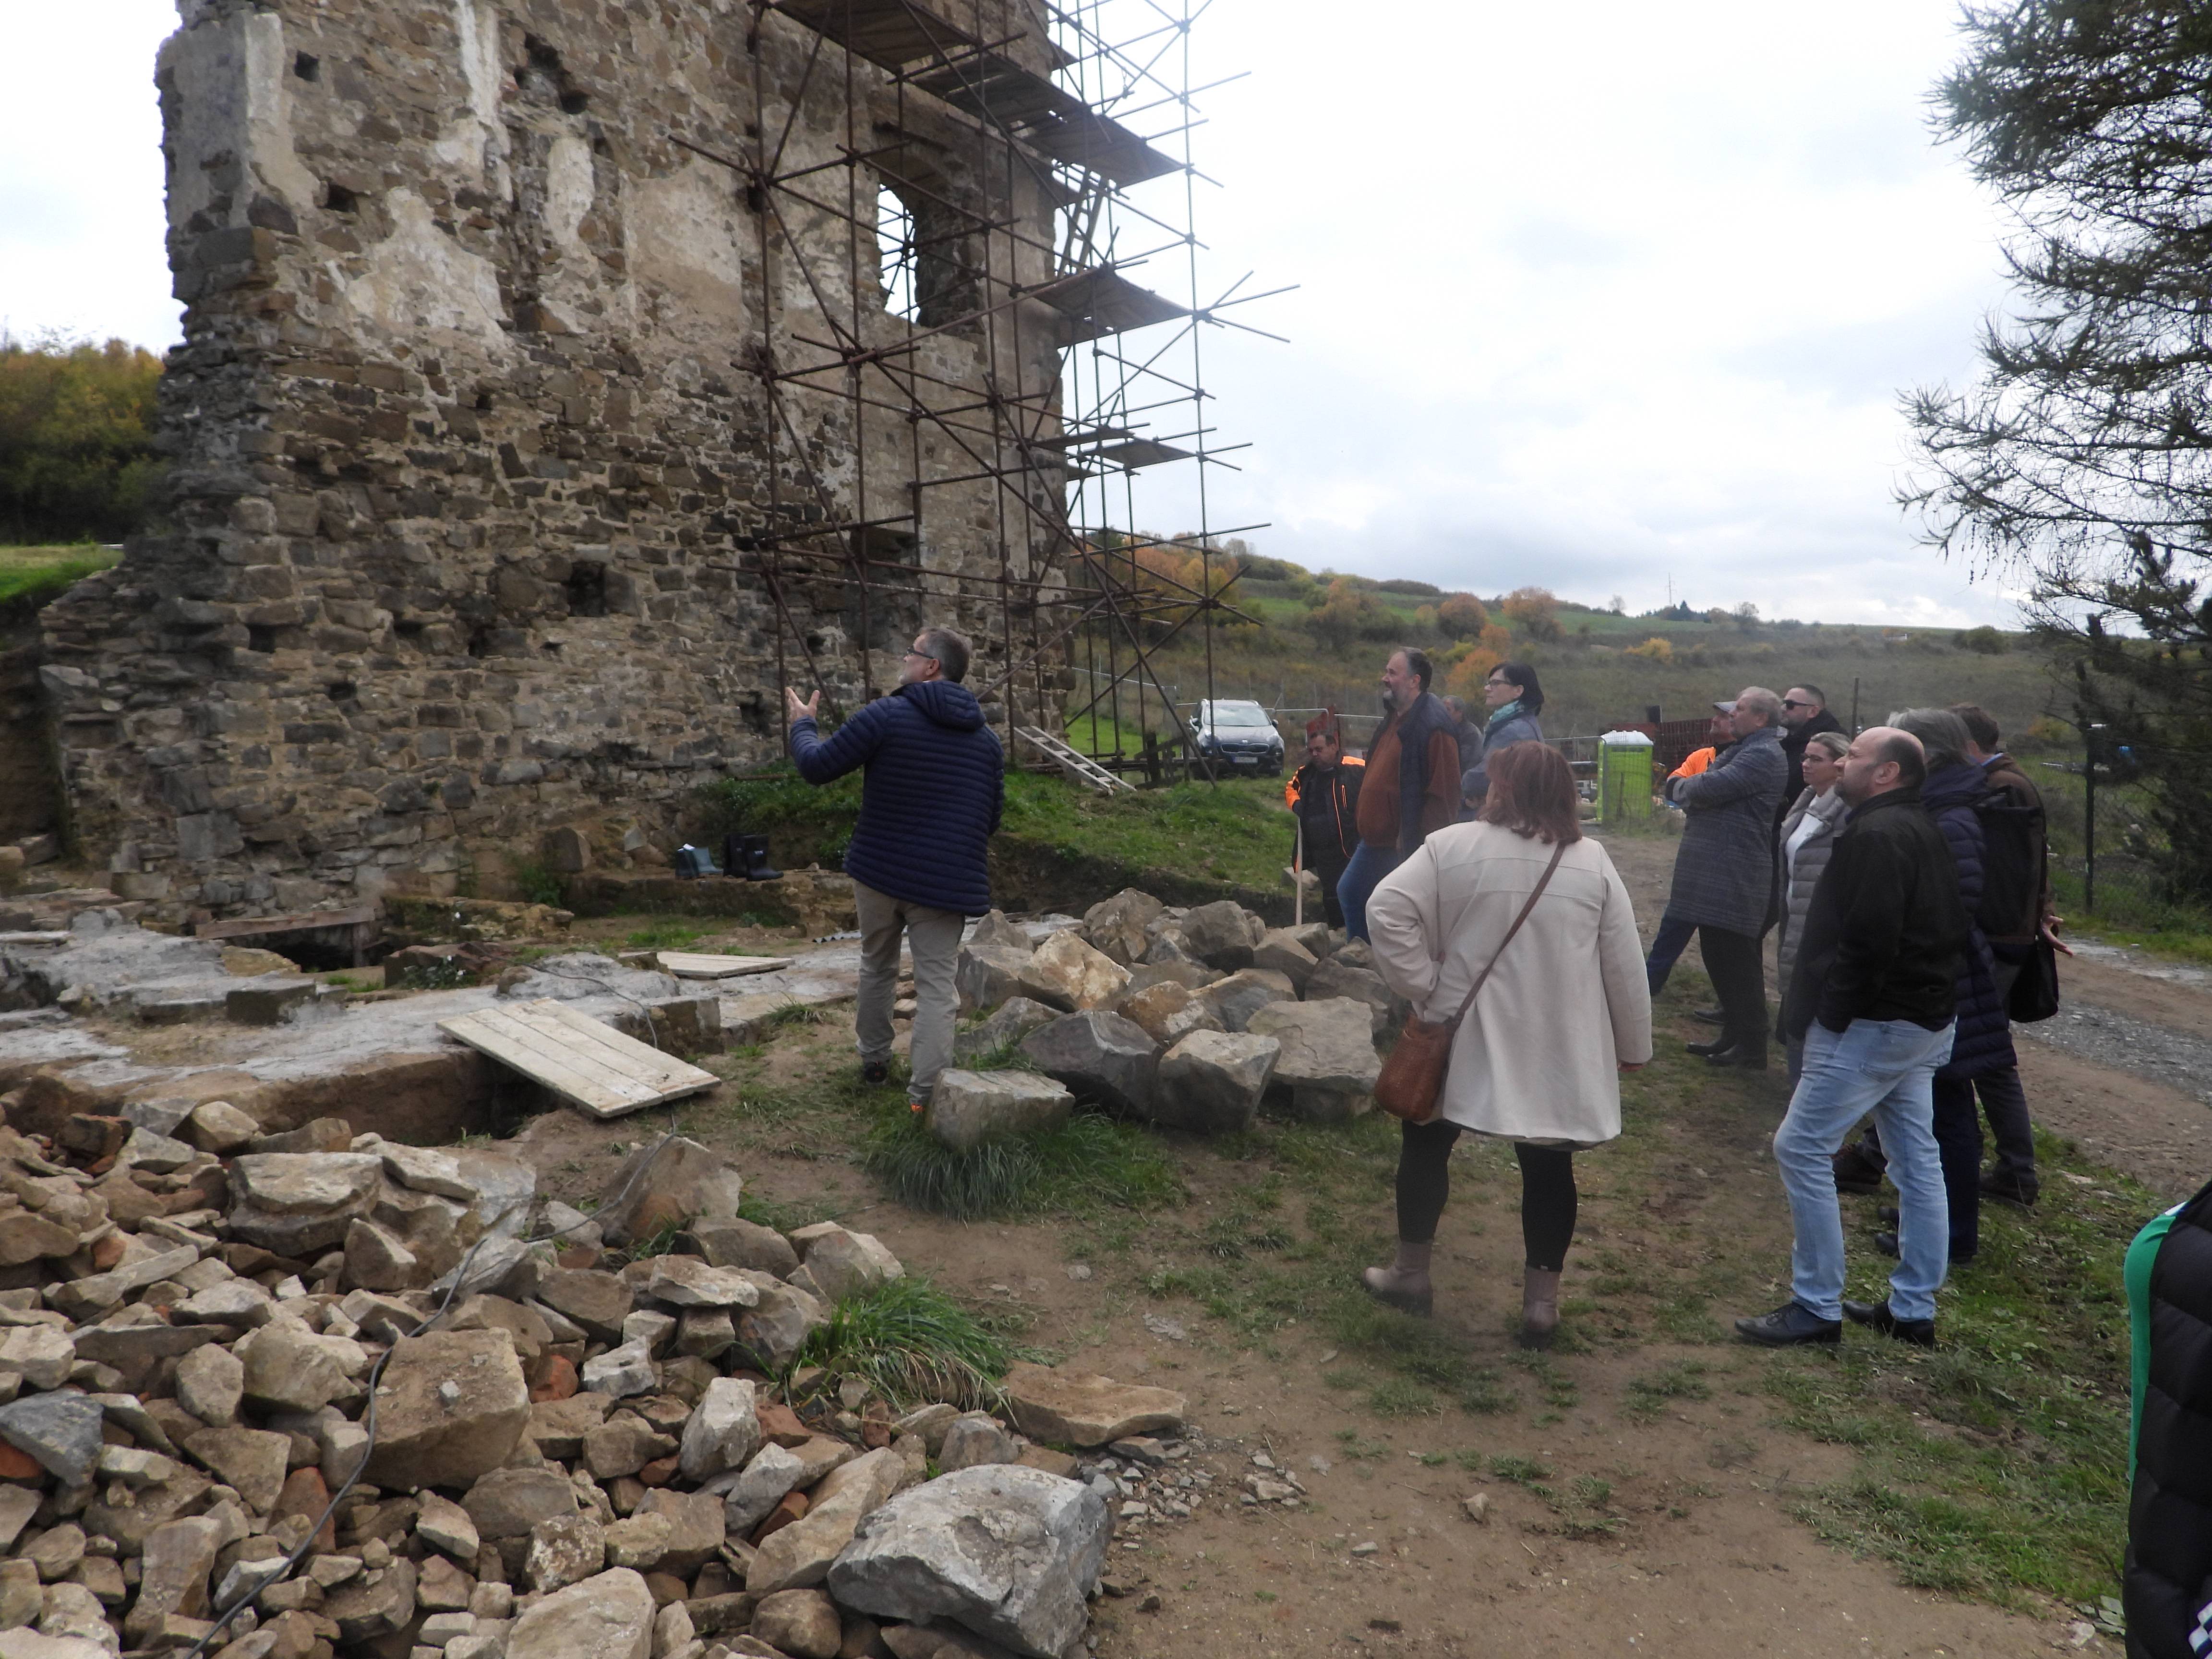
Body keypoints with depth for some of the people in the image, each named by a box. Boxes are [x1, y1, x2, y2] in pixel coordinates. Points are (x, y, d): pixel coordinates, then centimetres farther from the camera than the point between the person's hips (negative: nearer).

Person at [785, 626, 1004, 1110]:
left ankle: (874, 1061, 33)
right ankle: (923, 1091, -2)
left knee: (877, 966, 20)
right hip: (946, 883, 1)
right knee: (935, 985, 3)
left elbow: (817, 767, -6)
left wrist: (802, 724, 13)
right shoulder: (987, 739, 5)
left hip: (880, 870, -1)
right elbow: (991, 820, 12)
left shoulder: (886, 716, -10)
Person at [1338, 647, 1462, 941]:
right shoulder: (1394, 717, 11)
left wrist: (1420, 845, -23)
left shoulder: (1433, 725, -20)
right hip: (1376, 840, 10)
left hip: (1405, 846, -10)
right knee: (1349, 893, 19)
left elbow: (1443, 792, -23)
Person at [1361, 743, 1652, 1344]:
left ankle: (1410, 1273, 26)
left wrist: (1423, 986, -9)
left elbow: (1387, 909, -17)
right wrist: (1633, 1042, 12)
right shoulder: (1593, 862, 0)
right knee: (1548, 1164, 13)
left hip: (1466, 1038, -2)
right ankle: (1542, 1301, 17)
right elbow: (1623, 964, 3)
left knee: (1426, 1144, 16)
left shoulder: (1453, 846, -8)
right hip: (1559, 1050, 2)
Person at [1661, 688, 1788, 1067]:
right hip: (1716, 872, 10)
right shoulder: (1745, 749, 19)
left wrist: (1681, 787, -3)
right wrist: (1688, 789, -2)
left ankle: (1751, 1048, 5)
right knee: (1718, 956, 16)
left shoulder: (1763, 755, -15)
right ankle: (1732, 1035, 27)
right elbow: (1709, 785, 20)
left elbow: (1710, 787, -24)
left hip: (1734, 876, -10)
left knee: (1736, 961, -3)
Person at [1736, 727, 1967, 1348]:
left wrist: (1831, 1011, -17)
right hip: (1923, 1020, 11)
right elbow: (1947, 927, 19)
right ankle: (1913, 1309, 23)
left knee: (1801, 1148, -4)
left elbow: (1868, 937, -26)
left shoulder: (1877, 834, -18)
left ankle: (1817, 1307, 2)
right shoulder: (1921, 831, 14)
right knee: (1916, 1159, 13)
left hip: (1875, 1022, -11)